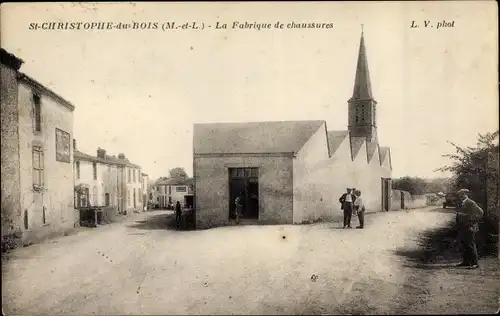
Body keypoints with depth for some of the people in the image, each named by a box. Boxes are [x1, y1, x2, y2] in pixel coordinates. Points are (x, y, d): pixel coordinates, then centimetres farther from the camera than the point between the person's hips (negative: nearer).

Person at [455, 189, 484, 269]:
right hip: (462, 228, 9)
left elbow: (480, 212, -13)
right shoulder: (461, 204, 15)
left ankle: (475, 263, -1)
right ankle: (465, 261, 22)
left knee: (471, 245, -7)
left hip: (469, 228, -9)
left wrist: (473, 220, -13)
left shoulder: (471, 203, -11)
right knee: (464, 245, 14)